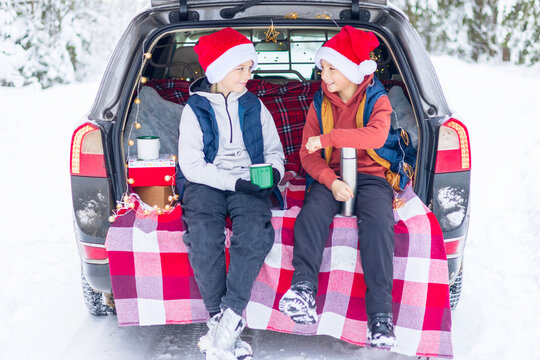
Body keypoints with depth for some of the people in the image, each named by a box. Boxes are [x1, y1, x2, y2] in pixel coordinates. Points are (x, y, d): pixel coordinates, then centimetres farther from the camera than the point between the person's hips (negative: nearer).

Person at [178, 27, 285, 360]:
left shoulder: (254, 106, 14)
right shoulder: (195, 109, 4)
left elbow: (274, 149, 18)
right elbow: (191, 165, -4)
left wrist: (273, 171, -7)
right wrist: (234, 181, -15)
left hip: (249, 183, 2)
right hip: (206, 183, -1)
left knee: (256, 233, -31)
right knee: (203, 236, -32)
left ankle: (230, 318, -29)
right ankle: (218, 318, -23)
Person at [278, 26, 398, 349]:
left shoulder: (377, 100, 2)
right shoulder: (320, 104, 11)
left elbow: (377, 135, -20)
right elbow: (308, 155, 4)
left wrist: (327, 138, -25)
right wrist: (331, 181, -16)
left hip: (370, 176, -2)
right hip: (330, 177, 3)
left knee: (378, 223, -31)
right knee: (311, 215, -29)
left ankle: (381, 313, -33)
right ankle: (303, 291, -40)